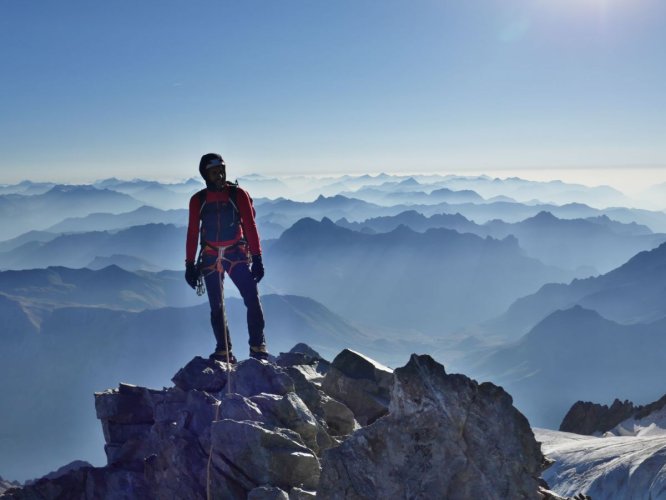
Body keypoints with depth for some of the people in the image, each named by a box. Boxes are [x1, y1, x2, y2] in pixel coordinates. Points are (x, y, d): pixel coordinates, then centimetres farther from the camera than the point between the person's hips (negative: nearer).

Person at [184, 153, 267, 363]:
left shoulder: (238, 195, -2)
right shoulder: (197, 200, 3)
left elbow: (250, 227, -2)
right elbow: (192, 233, 7)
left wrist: (257, 258, -8)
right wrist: (190, 265, 5)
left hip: (238, 254, -1)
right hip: (210, 257, 2)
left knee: (253, 300, -13)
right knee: (216, 307, 3)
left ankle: (258, 348, -5)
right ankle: (223, 352, 12)